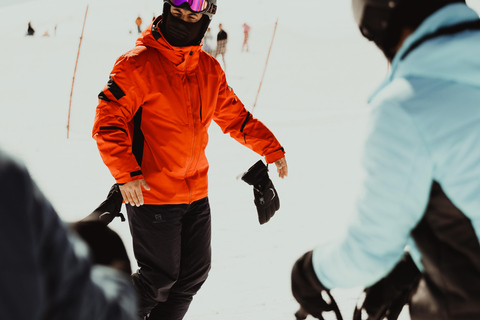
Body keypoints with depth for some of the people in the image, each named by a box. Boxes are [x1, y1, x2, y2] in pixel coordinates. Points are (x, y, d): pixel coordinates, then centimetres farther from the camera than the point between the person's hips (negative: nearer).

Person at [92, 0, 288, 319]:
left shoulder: (210, 69, 6)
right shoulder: (138, 64, -13)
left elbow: (234, 115, 18)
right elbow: (108, 121, -15)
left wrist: (272, 149, 13)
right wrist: (126, 173, -25)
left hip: (196, 194, 6)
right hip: (150, 194, -6)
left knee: (194, 274, 13)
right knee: (160, 278, 1)